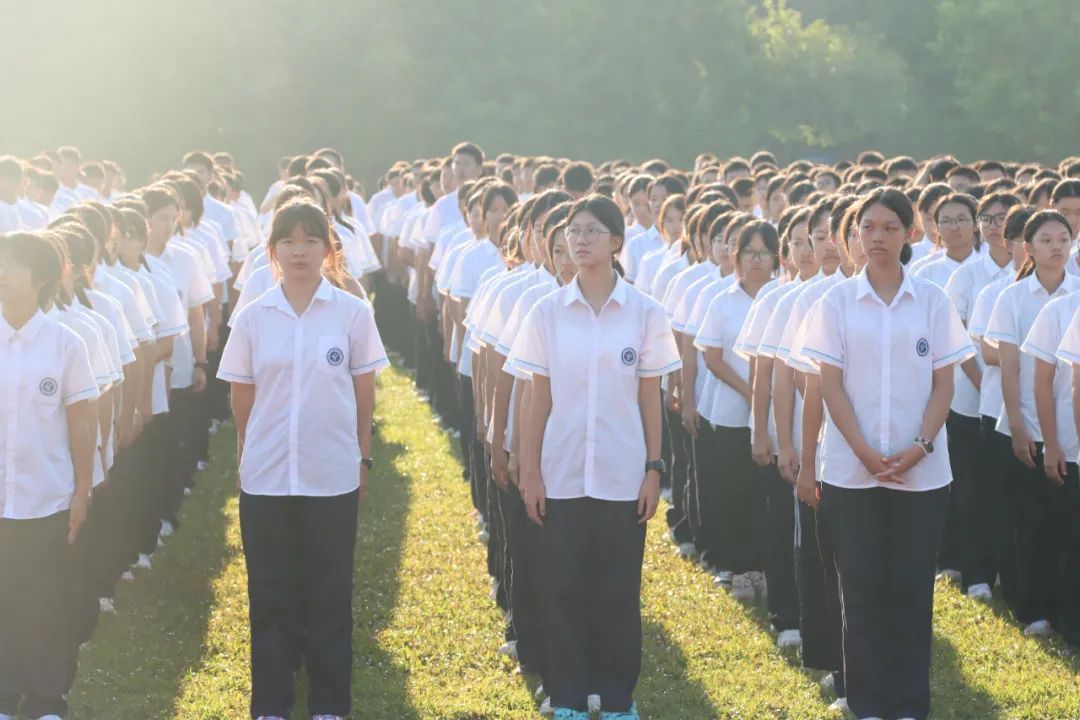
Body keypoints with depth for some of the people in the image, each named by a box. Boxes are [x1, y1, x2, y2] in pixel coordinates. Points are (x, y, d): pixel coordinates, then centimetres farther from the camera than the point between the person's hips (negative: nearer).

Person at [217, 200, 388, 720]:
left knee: (329, 594, 7)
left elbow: (364, 393, 4)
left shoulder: (352, 313, -2)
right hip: (265, 477, 1)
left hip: (333, 476, -1)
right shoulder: (253, 317, 1)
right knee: (272, 595, 7)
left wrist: (363, 458, 5)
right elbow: (242, 398, 8)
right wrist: (246, 454, 8)